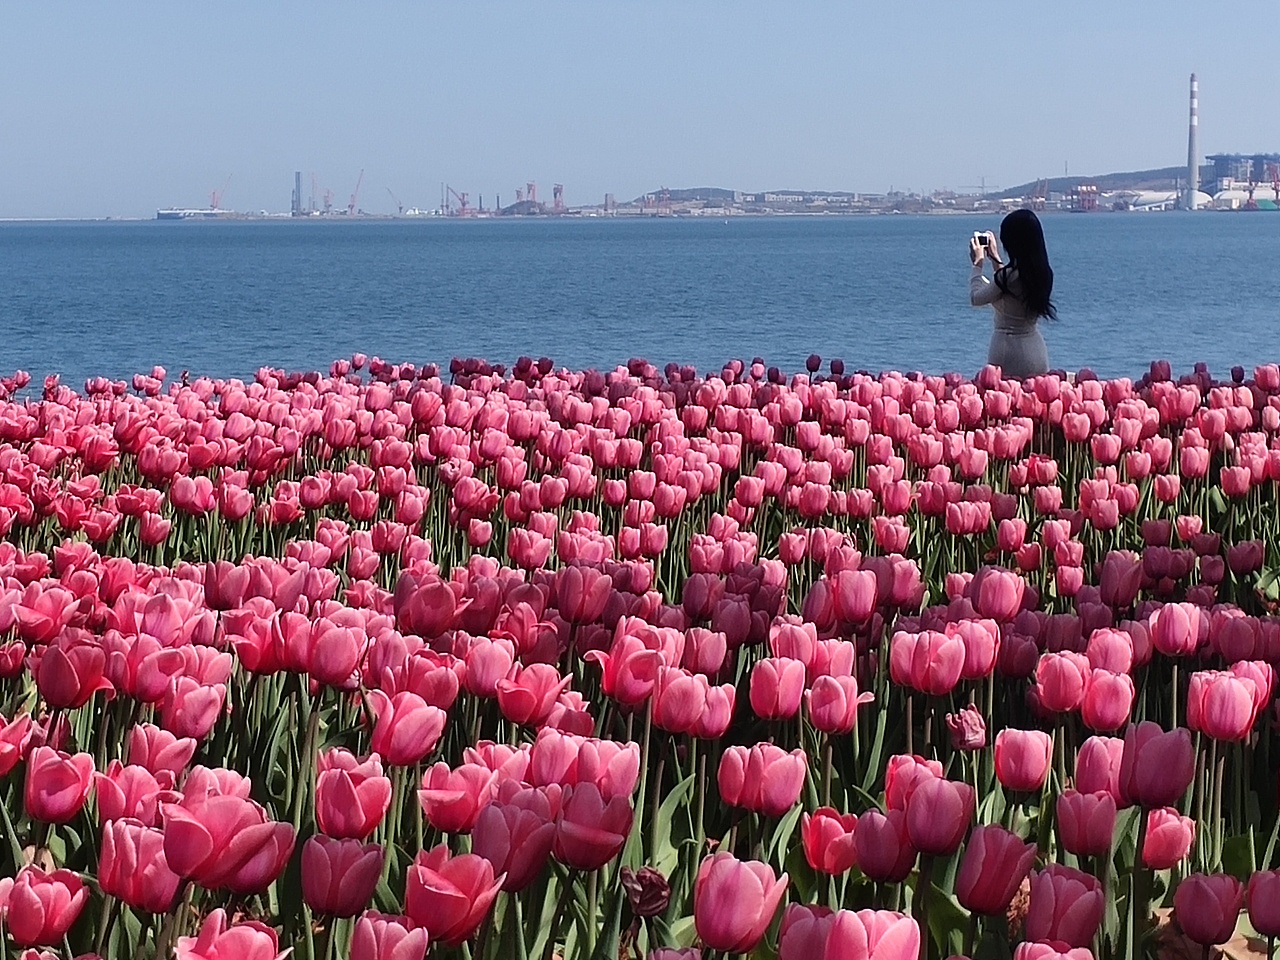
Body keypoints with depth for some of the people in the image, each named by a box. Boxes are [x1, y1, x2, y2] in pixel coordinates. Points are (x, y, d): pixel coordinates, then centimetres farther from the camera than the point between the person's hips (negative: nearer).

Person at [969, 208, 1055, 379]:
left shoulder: (1008, 276, -19)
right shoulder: (1043, 273, 4)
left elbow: (976, 298, -4)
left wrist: (978, 263, 7)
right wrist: (995, 259, 27)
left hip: (1010, 355, -7)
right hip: (1037, 351, 7)